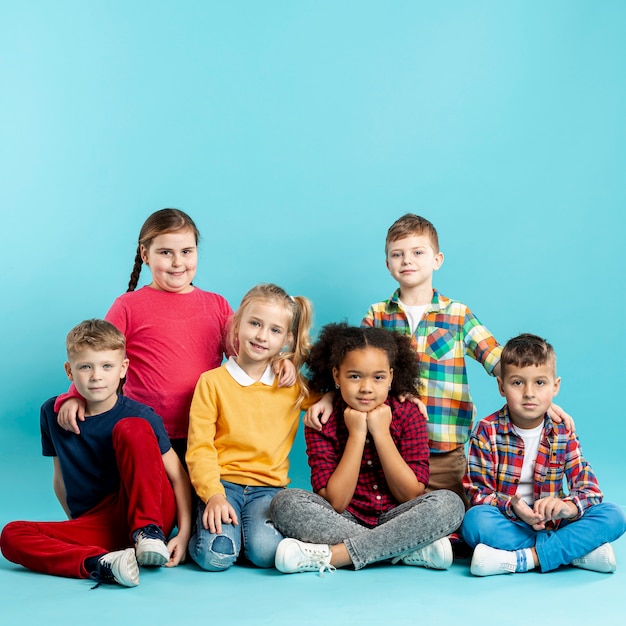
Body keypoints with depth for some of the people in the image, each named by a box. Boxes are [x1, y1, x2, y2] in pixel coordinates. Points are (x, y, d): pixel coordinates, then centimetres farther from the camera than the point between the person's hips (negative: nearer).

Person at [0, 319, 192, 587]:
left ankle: (149, 534, -24)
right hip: (95, 524, 4)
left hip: (147, 513, -4)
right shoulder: (53, 413, 6)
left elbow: (177, 476, -5)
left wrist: (184, 533, -14)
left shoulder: (139, 416, -6)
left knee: (131, 429, -24)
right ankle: (100, 563, -38)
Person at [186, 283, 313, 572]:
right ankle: (205, 527, 6)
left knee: (265, 551, -27)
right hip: (222, 483, -2)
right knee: (216, 555, -26)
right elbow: (199, 447, -4)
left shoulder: (295, 387, 10)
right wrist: (213, 495, -19)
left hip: (268, 487, 2)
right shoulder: (212, 382, 2)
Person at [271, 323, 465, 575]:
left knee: (450, 502, -27)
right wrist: (357, 435, -18)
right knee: (286, 502, -26)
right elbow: (335, 503, -14)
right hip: (343, 523, 0)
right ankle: (413, 550, -25)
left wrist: (381, 433, -16)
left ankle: (331, 555, -29)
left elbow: (412, 495, -10)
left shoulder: (409, 415, -5)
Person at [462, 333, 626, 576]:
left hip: (551, 522, 3)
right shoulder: (488, 431, -6)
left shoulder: (563, 434, 2)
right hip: (505, 523, -2)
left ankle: (521, 559, -29)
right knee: (474, 520, -36)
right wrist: (512, 506, -28)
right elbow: (478, 491, -9)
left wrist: (568, 506, -27)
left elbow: (589, 487, -4)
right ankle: (578, 551, -28)